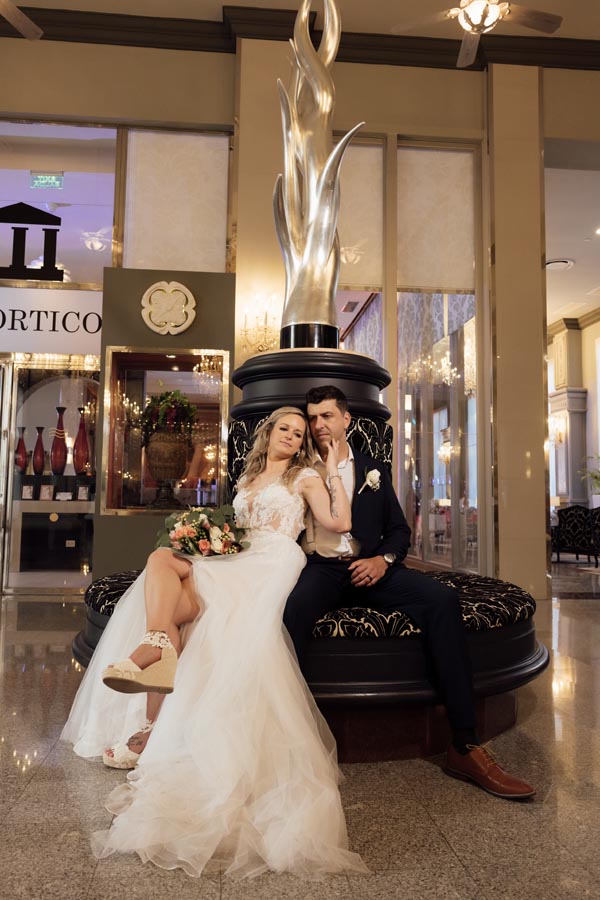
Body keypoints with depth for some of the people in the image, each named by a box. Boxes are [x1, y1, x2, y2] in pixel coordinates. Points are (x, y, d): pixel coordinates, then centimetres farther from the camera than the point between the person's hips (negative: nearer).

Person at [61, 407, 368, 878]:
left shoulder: (304, 477, 13)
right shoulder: (248, 478, 29)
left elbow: (340, 522, -2)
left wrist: (334, 471, 1)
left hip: (274, 566, -5)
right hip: (239, 564, 6)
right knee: (163, 557, -24)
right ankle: (158, 645, -39)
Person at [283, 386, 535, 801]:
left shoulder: (373, 470, 18)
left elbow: (400, 530, 15)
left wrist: (384, 560, -5)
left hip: (370, 568, 2)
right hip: (320, 570, -2)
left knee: (442, 599, -24)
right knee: (293, 607, -38)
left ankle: (465, 745, -21)